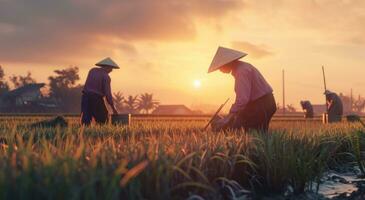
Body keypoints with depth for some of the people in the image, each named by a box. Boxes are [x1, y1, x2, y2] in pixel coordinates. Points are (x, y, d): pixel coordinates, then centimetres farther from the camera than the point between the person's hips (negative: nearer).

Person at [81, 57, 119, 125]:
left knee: (86, 120, 1)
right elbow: (108, 93, -10)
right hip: (96, 98, -5)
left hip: (85, 96, 5)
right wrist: (113, 108, -5)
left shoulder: (92, 70, 12)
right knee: (102, 120, 6)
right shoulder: (106, 76, -6)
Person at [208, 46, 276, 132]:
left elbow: (242, 99, -28)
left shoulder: (242, 71, -19)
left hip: (262, 105, -10)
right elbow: (242, 97, 16)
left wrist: (228, 119, -28)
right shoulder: (240, 67, 13)